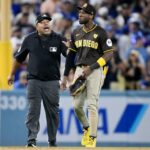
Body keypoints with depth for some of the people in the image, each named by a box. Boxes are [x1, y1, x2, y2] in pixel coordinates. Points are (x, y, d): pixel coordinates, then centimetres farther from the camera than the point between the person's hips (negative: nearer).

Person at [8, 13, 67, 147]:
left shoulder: (58, 39, -1)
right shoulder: (30, 39, 3)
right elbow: (19, 58, 15)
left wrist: (69, 48, -37)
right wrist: (12, 74, 20)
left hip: (52, 81, 0)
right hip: (34, 80, 0)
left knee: (53, 112, 4)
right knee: (33, 110, -6)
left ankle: (52, 141, 13)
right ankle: (31, 140, -7)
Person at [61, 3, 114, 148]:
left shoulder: (100, 33, -6)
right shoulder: (76, 33, 10)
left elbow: (109, 53, -9)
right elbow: (71, 54, 15)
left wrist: (91, 67, -17)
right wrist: (65, 76, 12)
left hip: (95, 71, -5)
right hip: (79, 70, 5)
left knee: (92, 104, -8)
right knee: (77, 105, 3)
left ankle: (92, 137, -2)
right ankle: (86, 128, 28)